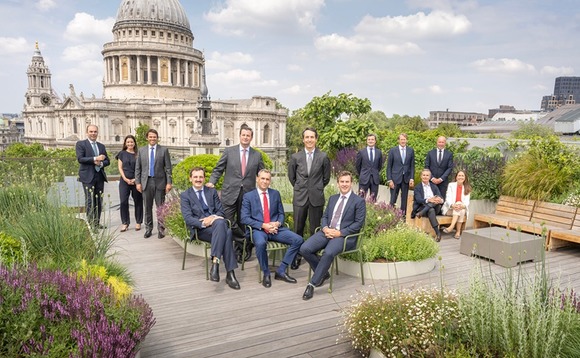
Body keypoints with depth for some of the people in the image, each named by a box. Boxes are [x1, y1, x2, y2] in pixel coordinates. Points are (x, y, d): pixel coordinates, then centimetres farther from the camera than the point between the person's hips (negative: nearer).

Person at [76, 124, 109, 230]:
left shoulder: (101, 146, 17)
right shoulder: (80, 144, 2)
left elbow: (107, 161, 16)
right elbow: (80, 159, -11)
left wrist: (101, 163, -6)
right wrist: (95, 159, -18)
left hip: (100, 176, 5)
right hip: (88, 177, -5)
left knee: (99, 201, 7)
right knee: (90, 201, -6)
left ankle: (97, 222, 14)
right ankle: (91, 223, 0)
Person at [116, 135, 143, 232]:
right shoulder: (122, 153, 8)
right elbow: (120, 168, 5)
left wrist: (136, 179, -8)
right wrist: (125, 179, -7)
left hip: (136, 181, 0)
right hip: (124, 180, 0)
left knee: (138, 201, 3)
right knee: (123, 202, -5)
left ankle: (138, 222, 12)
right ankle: (125, 223, 3)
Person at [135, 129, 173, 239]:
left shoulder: (164, 150, 2)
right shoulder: (141, 150, 8)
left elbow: (168, 168, 0)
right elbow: (137, 168, 8)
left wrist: (169, 182, -7)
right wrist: (138, 182, 0)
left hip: (160, 182, -2)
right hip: (146, 182, 2)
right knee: (147, 208, 9)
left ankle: (161, 229, 11)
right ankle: (148, 229, 20)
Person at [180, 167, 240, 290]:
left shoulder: (212, 191, 19)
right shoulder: (185, 195, 8)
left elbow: (220, 211, 12)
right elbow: (188, 218, -5)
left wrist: (213, 217, -11)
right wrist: (203, 223, -22)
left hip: (217, 223, 4)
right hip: (200, 229, -3)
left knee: (226, 230, -36)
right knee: (226, 232, -36)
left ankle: (215, 262, -39)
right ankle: (230, 273, -37)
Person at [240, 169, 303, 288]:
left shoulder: (276, 194, 14)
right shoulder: (248, 196, 4)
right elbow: (244, 218, -4)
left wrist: (278, 223, -7)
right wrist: (263, 225, -15)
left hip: (275, 228, 4)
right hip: (258, 229, -3)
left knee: (298, 240, -18)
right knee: (260, 243, -38)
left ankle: (281, 271, -7)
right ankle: (266, 274, -12)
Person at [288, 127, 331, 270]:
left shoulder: (323, 157, -1)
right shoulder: (295, 157, 3)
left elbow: (326, 177, 9)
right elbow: (291, 176, 14)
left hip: (316, 198, -1)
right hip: (300, 198, 1)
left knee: (315, 229, 5)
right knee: (298, 229, 6)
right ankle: (297, 257, 17)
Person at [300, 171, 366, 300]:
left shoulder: (359, 201, 2)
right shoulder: (332, 198, 21)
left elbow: (359, 223, -5)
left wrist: (340, 233, -14)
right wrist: (325, 228, -4)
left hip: (344, 236, -5)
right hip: (327, 232, 6)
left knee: (328, 253, -35)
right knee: (304, 249, -17)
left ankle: (312, 284, -21)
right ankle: (323, 273, 6)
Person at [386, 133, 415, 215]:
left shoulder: (411, 150, 5)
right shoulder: (392, 150, -1)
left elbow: (412, 166, 6)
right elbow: (389, 166, -1)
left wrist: (412, 178, -3)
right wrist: (389, 180, -8)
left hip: (406, 178, 2)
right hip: (395, 178, -2)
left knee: (404, 199, 7)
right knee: (393, 200, -2)